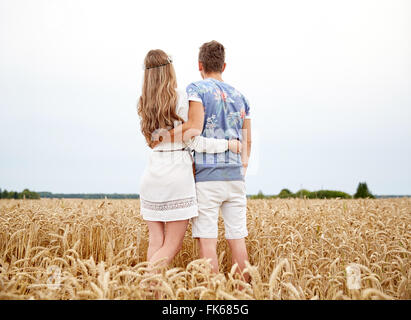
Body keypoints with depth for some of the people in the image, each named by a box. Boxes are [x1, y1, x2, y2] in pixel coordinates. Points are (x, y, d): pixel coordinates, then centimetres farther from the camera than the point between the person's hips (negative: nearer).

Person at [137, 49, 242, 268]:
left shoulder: (145, 104, 9)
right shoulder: (180, 98, -8)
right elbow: (191, 141, -9)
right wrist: (228, 144, -1)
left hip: (152, 175, 6)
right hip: (177, 175, -6)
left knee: (155, 243, 9)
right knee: (172, 246, 1)